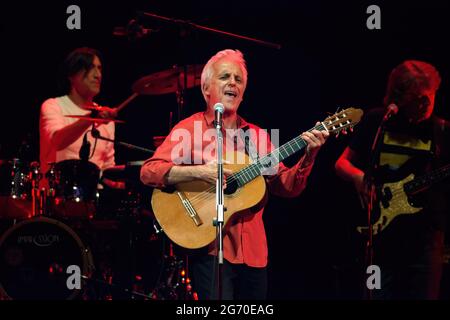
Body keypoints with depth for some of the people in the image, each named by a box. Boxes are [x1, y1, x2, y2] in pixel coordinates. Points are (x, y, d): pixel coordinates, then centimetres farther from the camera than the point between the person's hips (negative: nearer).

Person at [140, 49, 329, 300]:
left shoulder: (257, 136, 14)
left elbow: (287, 187, 10)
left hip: (254, 254, 5)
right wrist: (198, 171, -23)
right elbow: (149, 172, -11)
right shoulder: (190, 129, 0)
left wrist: (309, 156, -6)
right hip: (211, 250, -5)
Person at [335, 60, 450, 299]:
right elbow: (342, 163, 10)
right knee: (380, 294, 1)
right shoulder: (376, 121, 5)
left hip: (424, 235, 0)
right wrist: (358, 176, -11)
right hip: (379, 228, 0)